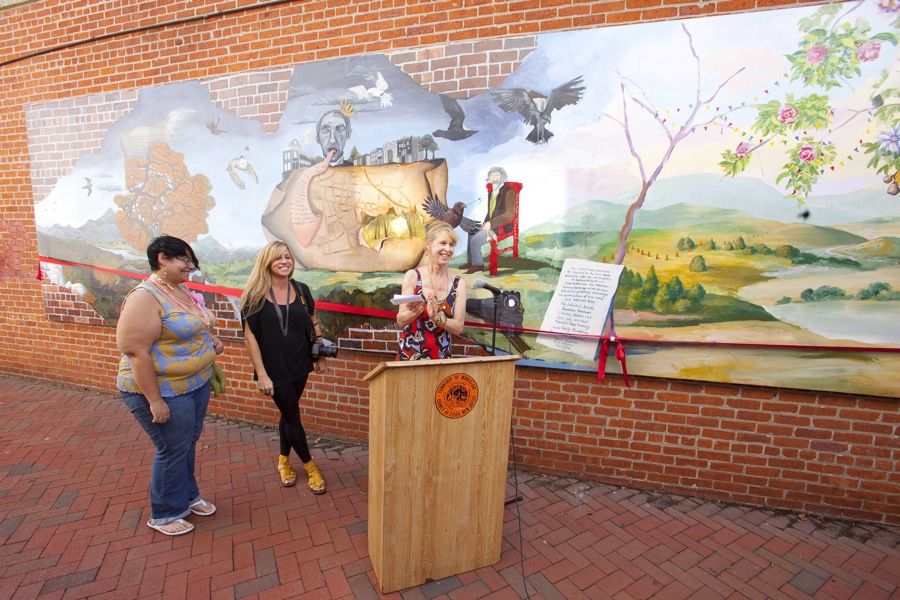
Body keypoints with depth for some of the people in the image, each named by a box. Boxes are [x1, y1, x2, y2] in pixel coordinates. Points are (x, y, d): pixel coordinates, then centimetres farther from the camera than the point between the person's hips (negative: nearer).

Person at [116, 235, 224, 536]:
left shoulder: (182, 291, 6)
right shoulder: (145, 297, -22)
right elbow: (136, 351, -24)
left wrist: (211, 338, 0)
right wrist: (155, 400, -24)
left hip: (196, 383, 8)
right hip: (164, 390, -8)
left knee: (189, 443, 20)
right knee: (173, 449, 6)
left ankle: (187, 495, 41)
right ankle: (164, 514, 29)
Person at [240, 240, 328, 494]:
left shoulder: (301, 290, 0)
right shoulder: (256, 295, -11)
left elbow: (313, 323, 9)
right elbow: (250, 337, -12)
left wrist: (321, 355, 8)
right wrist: (261, 374, -14)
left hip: (299, 364, 4)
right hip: (274, 368, -3)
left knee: (288, 412, 17)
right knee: (292, 415, 6)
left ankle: (284, 460, 37)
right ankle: (310, 466, 23)